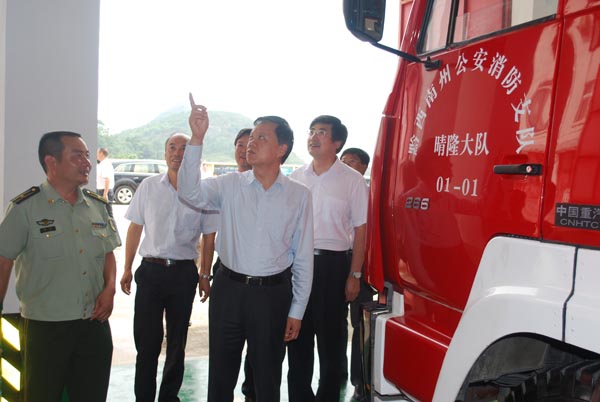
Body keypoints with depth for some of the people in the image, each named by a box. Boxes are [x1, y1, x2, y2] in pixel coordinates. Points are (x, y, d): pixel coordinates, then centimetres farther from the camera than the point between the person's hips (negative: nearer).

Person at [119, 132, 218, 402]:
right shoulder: (148, 186, 2)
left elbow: (208, 236, 4)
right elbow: (135, 228, 8)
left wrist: (204, 275, 3)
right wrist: (127, 269, 6)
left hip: (183, 272, 0)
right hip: (150, 270, 0)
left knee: (177, 341, 12)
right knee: (146, 340, 4)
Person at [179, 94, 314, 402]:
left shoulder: (299, 195, -1)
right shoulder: (230, 185, 0)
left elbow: (303, 256, 1)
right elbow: (190, 192, -18)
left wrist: (296, 311, 2)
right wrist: (197, 138, -26)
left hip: (272, 294, -1)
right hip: (228, 289, 1)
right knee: (221, 375, 14)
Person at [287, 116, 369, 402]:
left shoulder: (352, 180, -4)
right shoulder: (296, 177, 7)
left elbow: (360, 230, -2)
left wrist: (354, 275, -7)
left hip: (334, 264, -4)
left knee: (330, 338, 7)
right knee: (298, 336, 13)